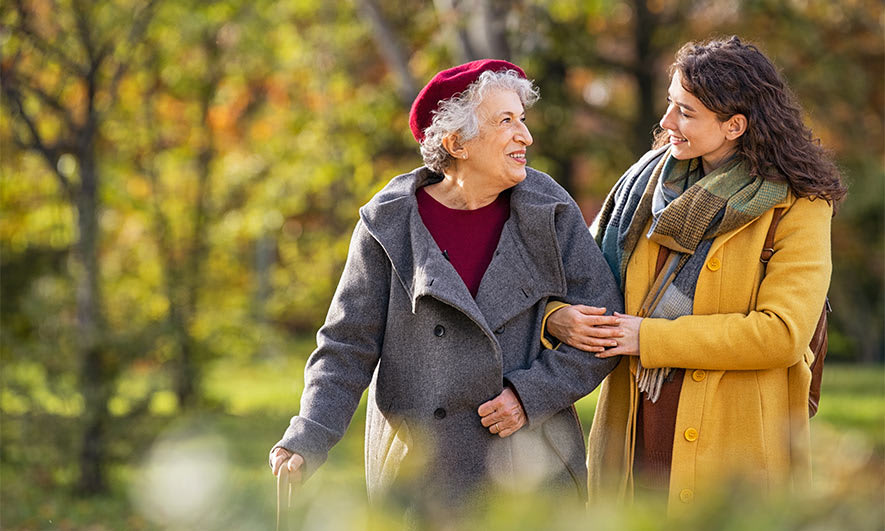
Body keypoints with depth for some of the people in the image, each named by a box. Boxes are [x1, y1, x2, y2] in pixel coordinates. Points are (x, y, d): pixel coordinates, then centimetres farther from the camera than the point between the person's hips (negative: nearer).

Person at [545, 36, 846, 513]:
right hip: (634, 428, 4)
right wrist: (558, 316, -9)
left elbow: (782, 334, -17)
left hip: (734, 437, -4)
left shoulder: (796, 206, -7)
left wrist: (650, 337, -16)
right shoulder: (653, 178, 9)